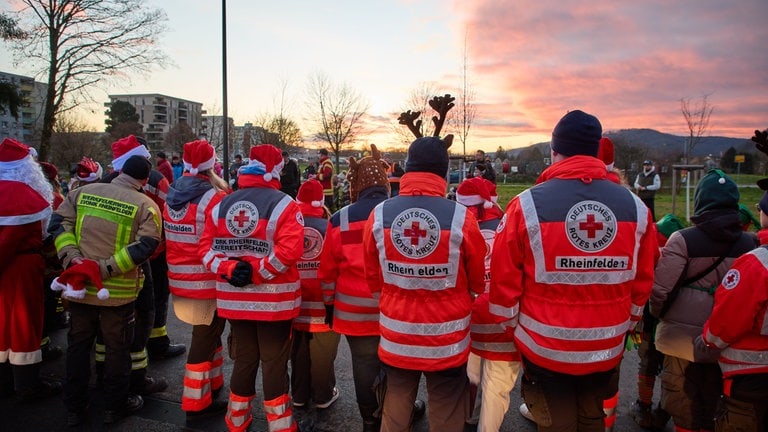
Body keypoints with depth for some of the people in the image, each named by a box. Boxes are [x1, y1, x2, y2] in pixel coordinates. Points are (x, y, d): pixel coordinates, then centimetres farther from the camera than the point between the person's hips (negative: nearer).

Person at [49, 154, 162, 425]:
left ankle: (74, 407, 31)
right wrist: (107, 268, -19)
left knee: (78, 345, 19)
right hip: (118, 291, -4)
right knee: (117, 348, 13)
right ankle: (115, 406, 26)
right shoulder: (146, 205, -9)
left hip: (79, 286, 4)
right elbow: (145, 246, -20)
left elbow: (59, 223, -1)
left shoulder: (83, 192, 4)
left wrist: (71, 256, -10)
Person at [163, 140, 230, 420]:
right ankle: (196, 402, 16)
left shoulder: (172, 195, 6)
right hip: (208, 281, -8)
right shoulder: (214, 197, -18)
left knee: (208, 331, 23)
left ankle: (213, 385, 37)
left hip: (180, 279, 8)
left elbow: (169, 237, 11)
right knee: (205, 337, 5)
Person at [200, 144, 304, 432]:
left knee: (244, 360, 19)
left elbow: (207, 248, 1)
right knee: (274, 364, 8)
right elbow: (289, 249, -23)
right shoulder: (283, 204, -11)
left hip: (235, 299, 5)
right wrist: (257, 272, -15)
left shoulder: (222, 205, 6)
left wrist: (229, 269, -9)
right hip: (273, 300, -5)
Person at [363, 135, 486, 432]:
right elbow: (479, 282, -2)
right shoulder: (461, 217, -17)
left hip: (396, 338, 2)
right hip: (447, 341, -2)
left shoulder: (379, 215, -10)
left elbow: (373, 279, 3)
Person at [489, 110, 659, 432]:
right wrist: (625, 324, 18)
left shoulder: (527, 204, -17)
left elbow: (504, 277, -13)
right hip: (607, 348, 4)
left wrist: (510, 324, 4)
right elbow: (643, 279, 3)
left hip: (545, 347, -3)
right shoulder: (635, 206, -5)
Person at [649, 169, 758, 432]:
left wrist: (657, 314, 1)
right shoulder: (750, 243, -5)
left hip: (683, 338, -3)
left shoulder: (683, 240, -15)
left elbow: (661, 289, -18)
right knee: (712, 401, 20)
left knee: (683, 409, 13)